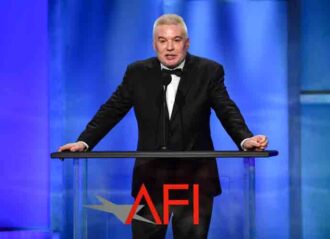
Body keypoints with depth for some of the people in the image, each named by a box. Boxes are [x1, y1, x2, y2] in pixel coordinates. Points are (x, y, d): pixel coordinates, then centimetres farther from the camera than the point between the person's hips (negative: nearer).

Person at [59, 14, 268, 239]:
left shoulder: (208, 71, 0)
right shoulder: (137, 72, 5)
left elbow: (228, 111, -8)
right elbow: (112, 110, 5)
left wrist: (246, 139, -27)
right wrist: (84, 141, -7)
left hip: (194, 178, -1)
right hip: (151, 176, 1)